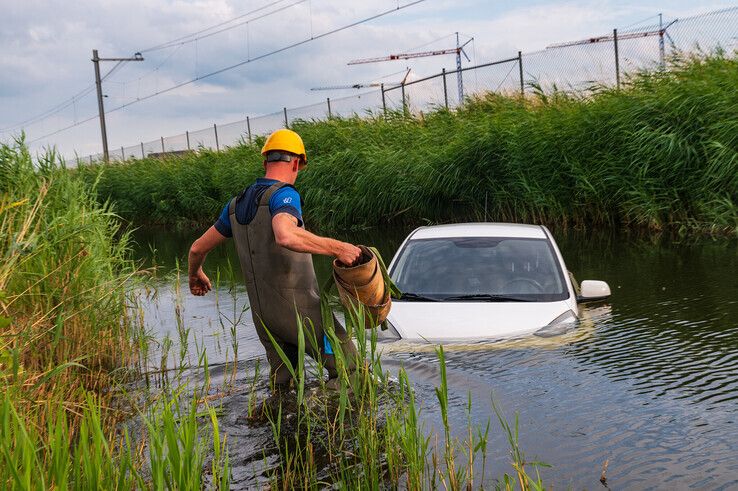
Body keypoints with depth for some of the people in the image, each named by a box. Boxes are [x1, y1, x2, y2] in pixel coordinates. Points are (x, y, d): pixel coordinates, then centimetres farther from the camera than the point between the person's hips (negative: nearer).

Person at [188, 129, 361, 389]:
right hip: (299, 309, -7)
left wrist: (195, 275, 42)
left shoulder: (236, 205, 13)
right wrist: (336, 247, -30)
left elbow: (198, 248, 23)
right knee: (351, 372, -1)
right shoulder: (284, 195, -11)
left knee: (281, 386, 17)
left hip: (263, 315, 8)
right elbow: (285, 236, -34)